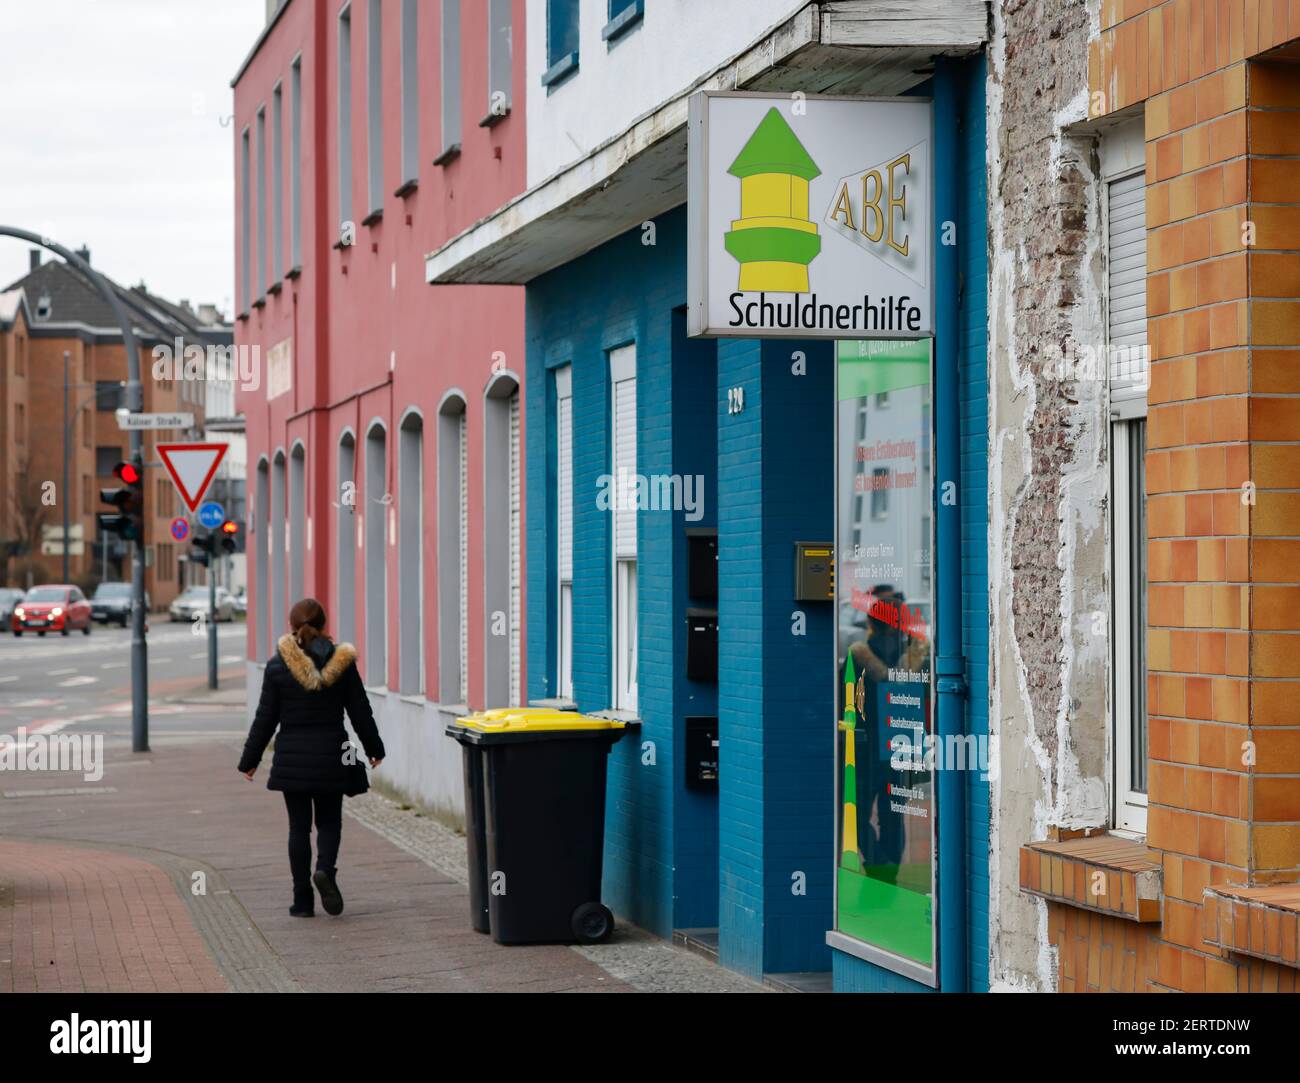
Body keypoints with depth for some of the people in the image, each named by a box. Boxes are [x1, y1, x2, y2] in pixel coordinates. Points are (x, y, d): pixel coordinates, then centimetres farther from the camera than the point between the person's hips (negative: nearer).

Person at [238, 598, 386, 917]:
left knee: (299, 826, 6)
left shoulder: (277, 666, -5)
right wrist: (374, 748, 19)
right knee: (329, 820, 14)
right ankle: (326, 869, -15)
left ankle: (303, 900, 6)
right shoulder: (342, 663, -2)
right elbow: (360, 712, 4)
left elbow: (265, 718, -3)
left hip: (292, 757, -1)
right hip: (332, 754, 1)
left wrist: (250, 760, 7)